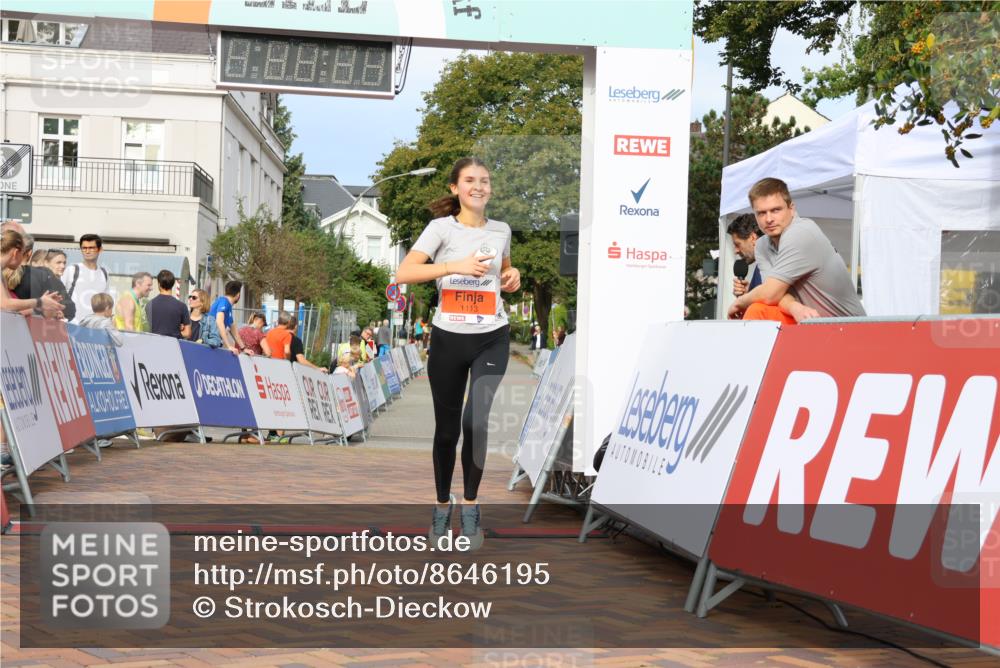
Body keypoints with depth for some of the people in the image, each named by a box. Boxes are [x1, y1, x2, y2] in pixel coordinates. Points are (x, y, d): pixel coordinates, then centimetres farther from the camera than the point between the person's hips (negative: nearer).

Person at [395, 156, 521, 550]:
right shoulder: (442, 227, -4)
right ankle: (442, 506, 26)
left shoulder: (501, 231, 9)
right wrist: (456, 266, -21)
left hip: (492, 339, 2)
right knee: (446, 426, 8)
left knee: (477, 421, -14)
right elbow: (403, 274, -15)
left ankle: (470, 504, 5)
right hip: (448, 338, -1)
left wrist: (511, 278, 6)